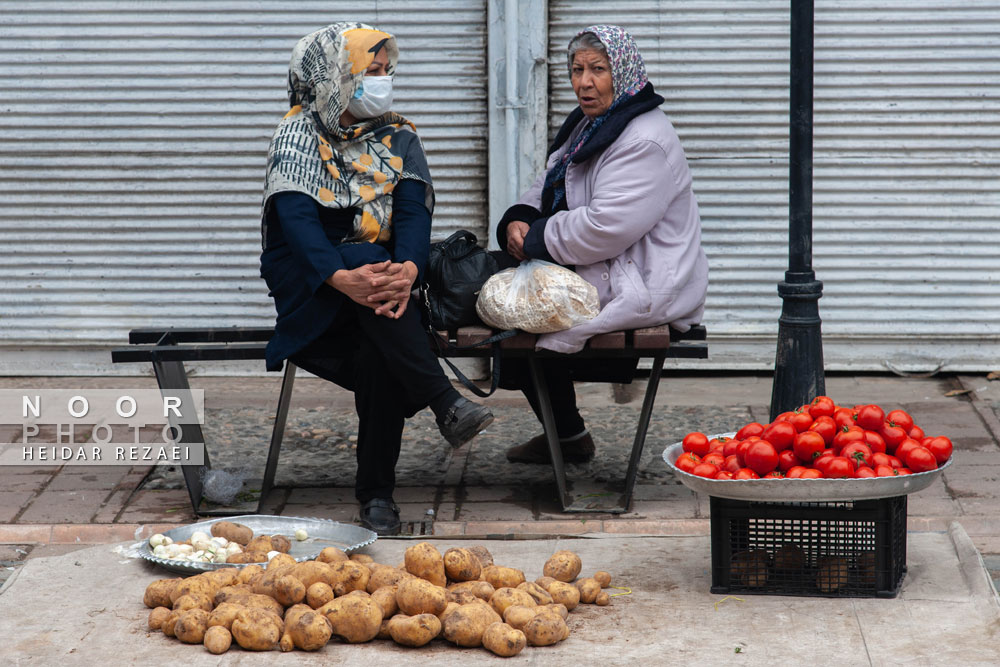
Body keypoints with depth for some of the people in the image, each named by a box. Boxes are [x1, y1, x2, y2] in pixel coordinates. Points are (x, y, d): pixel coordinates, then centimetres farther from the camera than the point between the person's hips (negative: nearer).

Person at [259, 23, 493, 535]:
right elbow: (296, 217, -16)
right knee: (370, 258, -36)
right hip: (308, 279, -3)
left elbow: (414, 210, -6)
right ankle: (445, 405, -42)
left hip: (381, 269, 3)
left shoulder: (398, 137, 11)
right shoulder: (297, 134, 1)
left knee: (378, 351, -32)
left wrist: (408, 269, -31)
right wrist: (342, 277, -36)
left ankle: (376, 491, -26)